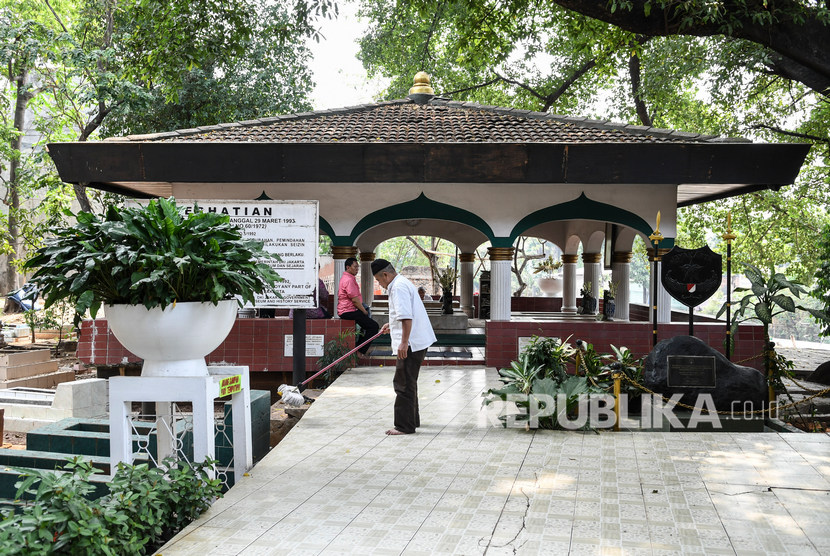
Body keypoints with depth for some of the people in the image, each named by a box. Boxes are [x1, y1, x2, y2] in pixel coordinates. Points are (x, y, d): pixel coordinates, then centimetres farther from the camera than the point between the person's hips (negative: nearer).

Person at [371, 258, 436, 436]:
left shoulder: (398, 287, -15)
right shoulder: (402, 283, 19)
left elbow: (407, 317, -26)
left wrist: (404, 342, -27)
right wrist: (392, 324, 41)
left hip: (412, 343, -11)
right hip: (418, 341, 11)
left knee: (403, 384, -6)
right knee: (408, 382, 20)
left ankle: (405, 426, -2)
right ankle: (412, 419, 31)